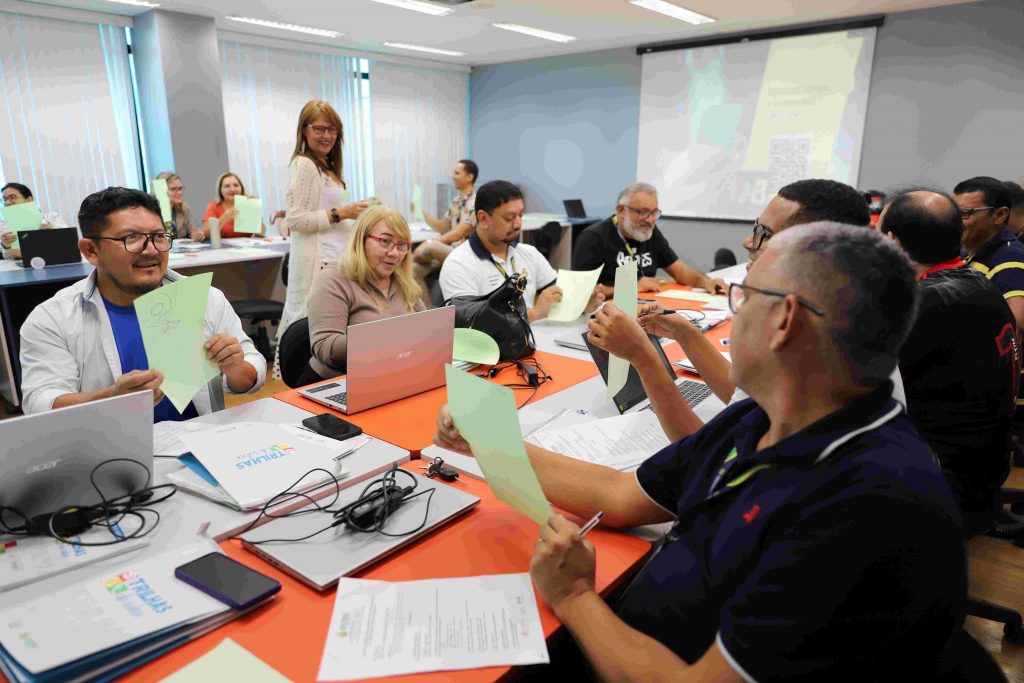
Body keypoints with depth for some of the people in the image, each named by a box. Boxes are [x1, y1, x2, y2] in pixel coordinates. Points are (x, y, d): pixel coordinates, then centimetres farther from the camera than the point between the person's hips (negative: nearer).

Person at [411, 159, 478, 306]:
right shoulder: (456, 201, 16)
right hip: (447, 251, 8)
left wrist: (427, 244, -19)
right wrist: (423, 213, 8)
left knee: (431, 247, -36)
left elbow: (458, 234, -17)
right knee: (413, 268, -15)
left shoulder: (475, 202, -11)